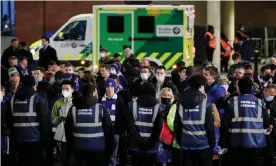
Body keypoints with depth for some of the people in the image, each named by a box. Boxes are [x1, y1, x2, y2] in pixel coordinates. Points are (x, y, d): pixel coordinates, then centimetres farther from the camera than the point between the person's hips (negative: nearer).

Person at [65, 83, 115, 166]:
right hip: (97, 148, -3)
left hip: (79, 148, 3)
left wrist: (71, 145, 22)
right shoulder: (100, 108, -9)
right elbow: (108, 129, -6)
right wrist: (110, 148, 5)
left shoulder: (73, 109, 1)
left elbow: (68, 129, 9)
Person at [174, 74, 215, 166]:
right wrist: (212, 143, 0)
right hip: (203, 144, -3)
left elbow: (177, 125, 7)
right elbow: (210, 125, -9)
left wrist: (180, 142, 16)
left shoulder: (181, 102, 5)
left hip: (186, 144, 3)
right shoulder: (205, 101, -8)